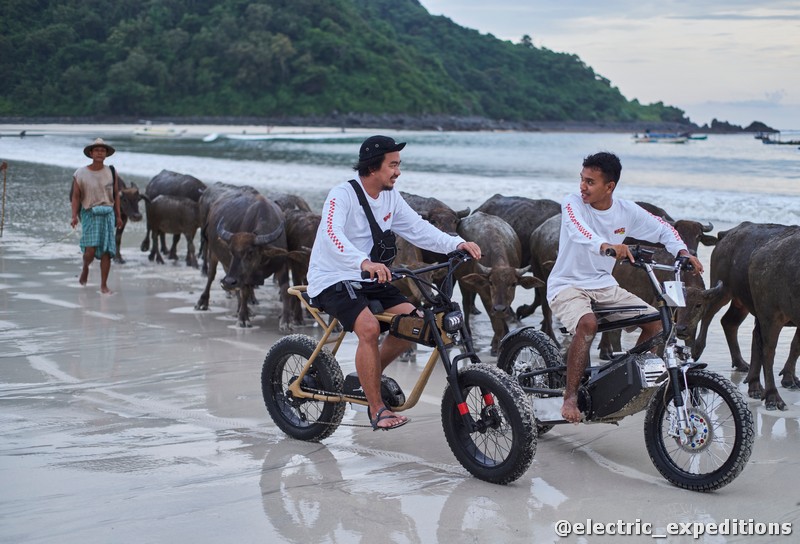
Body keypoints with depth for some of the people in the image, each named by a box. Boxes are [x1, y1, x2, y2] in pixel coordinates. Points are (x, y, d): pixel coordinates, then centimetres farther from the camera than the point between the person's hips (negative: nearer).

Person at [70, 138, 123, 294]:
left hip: (108, 214, 2)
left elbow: (116, 195, 10)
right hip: (89, 215, -2)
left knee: (106, 251, -2)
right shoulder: (80, 174, -2)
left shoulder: (111, 172, 4)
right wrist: (74, 216, -11)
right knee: (90, 251, -12)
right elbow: (76, 196, -1)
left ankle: (104, 285, 7)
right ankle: (85, 268, 23)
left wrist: (118, 216, 6)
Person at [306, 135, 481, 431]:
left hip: (367, 279, 8)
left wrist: (457, 244, -14)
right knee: (369, 327, -30)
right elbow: (332, 236, -36)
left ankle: (367, 377, 12)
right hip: (332, 280, -8)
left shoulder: (390, 197, 5)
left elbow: (417, 228, 2)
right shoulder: (342, 195, -19)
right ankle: (377, 409, -18)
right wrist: (365, 262, -54)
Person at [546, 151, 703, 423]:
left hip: (604, 286, 5)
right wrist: (606, 246, -57)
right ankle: (570, 397, -22)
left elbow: (662, 228, 6)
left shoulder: (626, 210, -3)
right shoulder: (572, 204, -15)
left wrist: (682, 252, -14)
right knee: (588, 323, -35)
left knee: (657, 321, -8)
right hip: (567, 285, -5)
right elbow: (579, 231, -36)